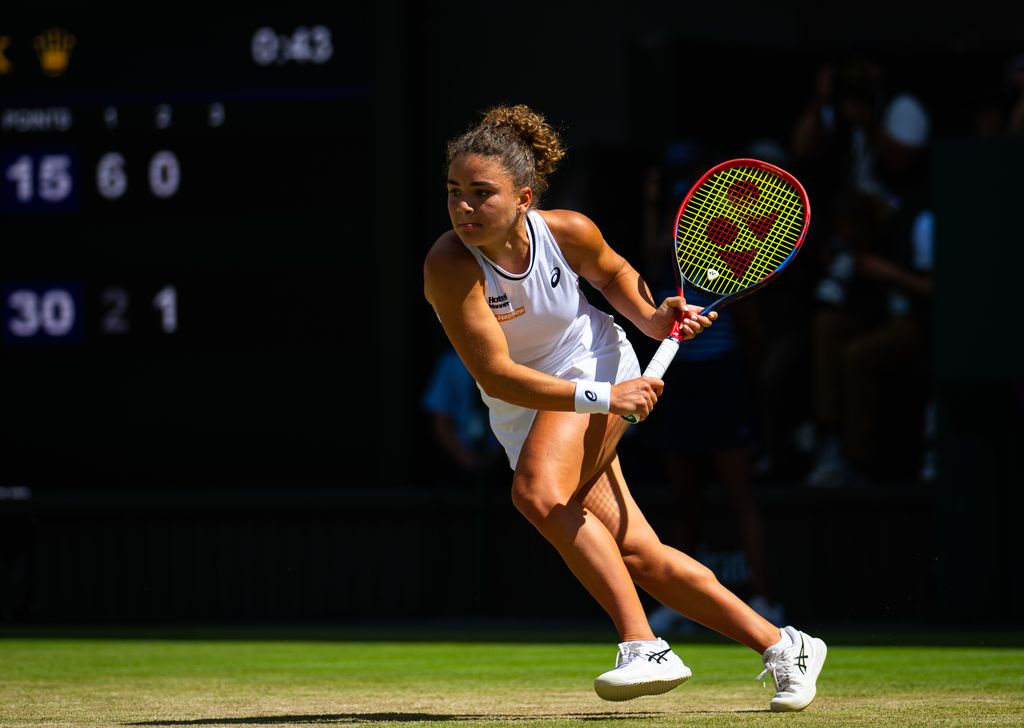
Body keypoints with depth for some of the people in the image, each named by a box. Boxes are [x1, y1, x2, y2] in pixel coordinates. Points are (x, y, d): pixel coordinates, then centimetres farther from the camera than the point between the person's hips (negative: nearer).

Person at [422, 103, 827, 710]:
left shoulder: (569, 232, -19)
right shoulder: (450, 268, -26)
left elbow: (612, 272, 8)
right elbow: (495, 374, -29)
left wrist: (652, 318, -10)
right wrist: (601, 398, -35)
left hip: (595, 369, -2)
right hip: (525, 408, 2)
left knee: (540, 494, -31)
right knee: (635, 554, -2)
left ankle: (645, 648, -31)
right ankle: (784, 648, 10)